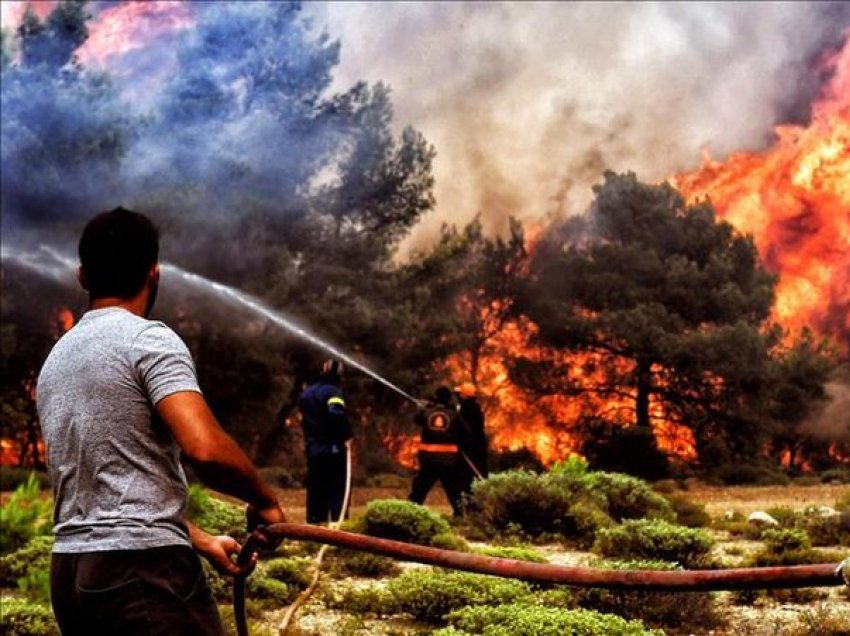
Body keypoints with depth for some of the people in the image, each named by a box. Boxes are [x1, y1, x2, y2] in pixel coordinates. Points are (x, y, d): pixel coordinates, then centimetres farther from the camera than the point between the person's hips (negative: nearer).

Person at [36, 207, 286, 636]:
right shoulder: (148, 339, -8)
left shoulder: (55, 361, 18)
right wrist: (263, 500, -4)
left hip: (69, 570, 8)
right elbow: (205, 448, -22)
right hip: (142, 569, -8)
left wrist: (203, 541, 26)